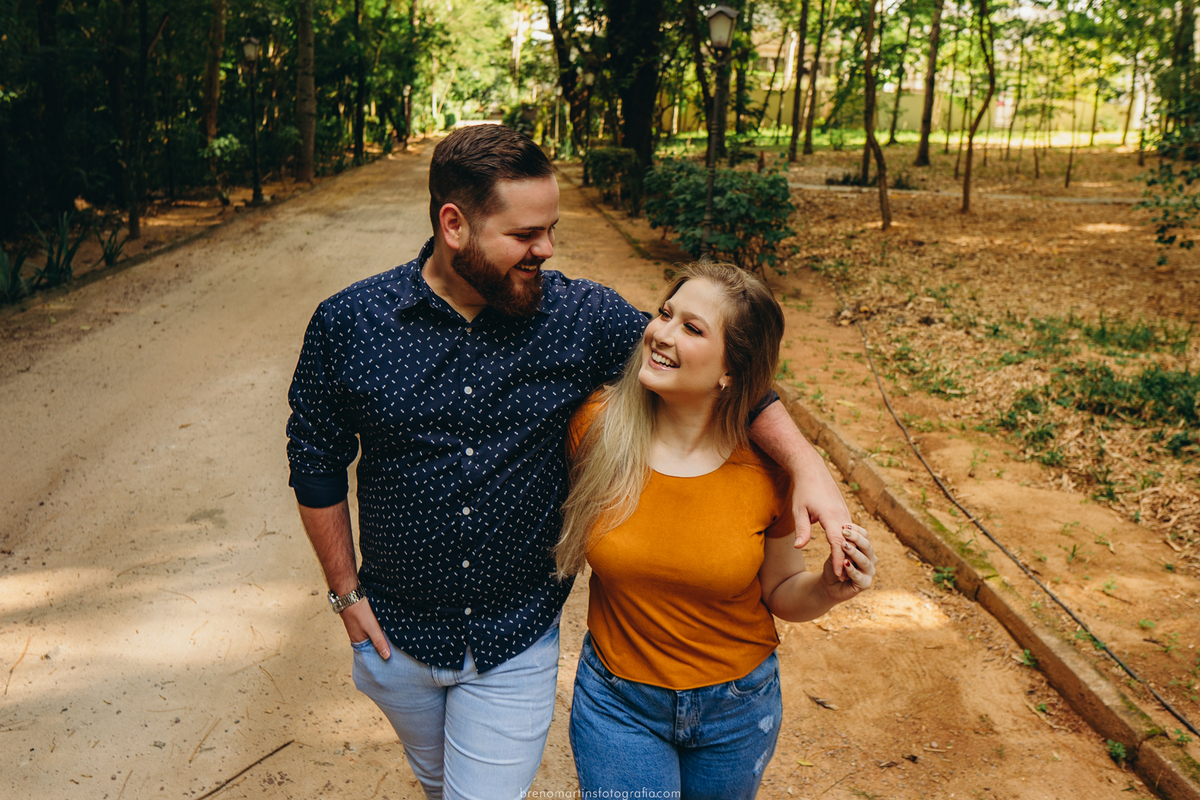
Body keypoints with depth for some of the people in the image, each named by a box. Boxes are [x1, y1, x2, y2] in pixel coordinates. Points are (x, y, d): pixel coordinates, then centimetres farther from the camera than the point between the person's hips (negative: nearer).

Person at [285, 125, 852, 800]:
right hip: (396, 636, 2)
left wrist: (805, 463, -22)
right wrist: (346, 591, 0)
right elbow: (317, 462, -1)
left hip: (517, 644, -1)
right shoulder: (348, 323, -13)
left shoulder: (583, 317, -14)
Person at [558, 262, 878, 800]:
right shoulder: (596, 426, -18)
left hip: (736, 710, 1)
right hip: (618, 702, 0)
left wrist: (830, 587, -21)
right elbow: (563, 530, 2)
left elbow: (780, 594, -4)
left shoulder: (767, 464, -18)